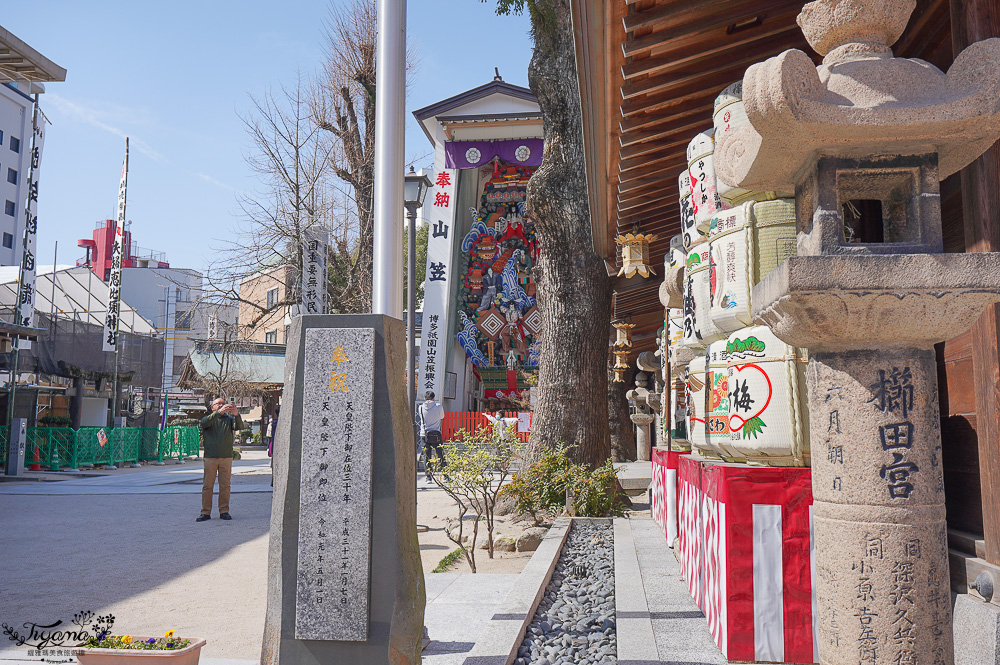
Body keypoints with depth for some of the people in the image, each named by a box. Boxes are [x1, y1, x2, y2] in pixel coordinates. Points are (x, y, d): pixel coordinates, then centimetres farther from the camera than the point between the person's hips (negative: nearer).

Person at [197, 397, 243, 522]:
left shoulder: (229, 419, 12)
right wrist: (219, 412, -30)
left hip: (226, 457, 1)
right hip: (210, 457, -1)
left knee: (225, 485, 2)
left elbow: (239, 427, -7)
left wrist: (236, 414, -28)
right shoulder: (208, 418, 9)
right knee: (207, 485, -1)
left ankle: (224, 511, 10)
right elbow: (205, 423, -16)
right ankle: (206, 512, 6)